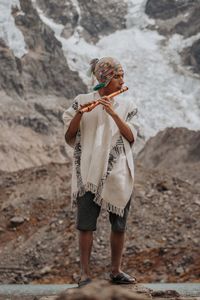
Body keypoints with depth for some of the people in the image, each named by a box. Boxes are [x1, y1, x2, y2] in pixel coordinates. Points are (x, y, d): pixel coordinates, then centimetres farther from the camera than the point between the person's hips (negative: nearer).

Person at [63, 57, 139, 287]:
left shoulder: (125, 106, 8)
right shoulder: (82, 101, 2)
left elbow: (131, 137, -5)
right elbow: (69, 136, -2)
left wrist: (114, 114, -17)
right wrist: (79, 114, -20)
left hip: (118, 173, 3)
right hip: (89, 172, -2)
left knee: (119, 224, 5)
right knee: (86, 224, -5)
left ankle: (116, 271, 18)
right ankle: (85, 273, 3)